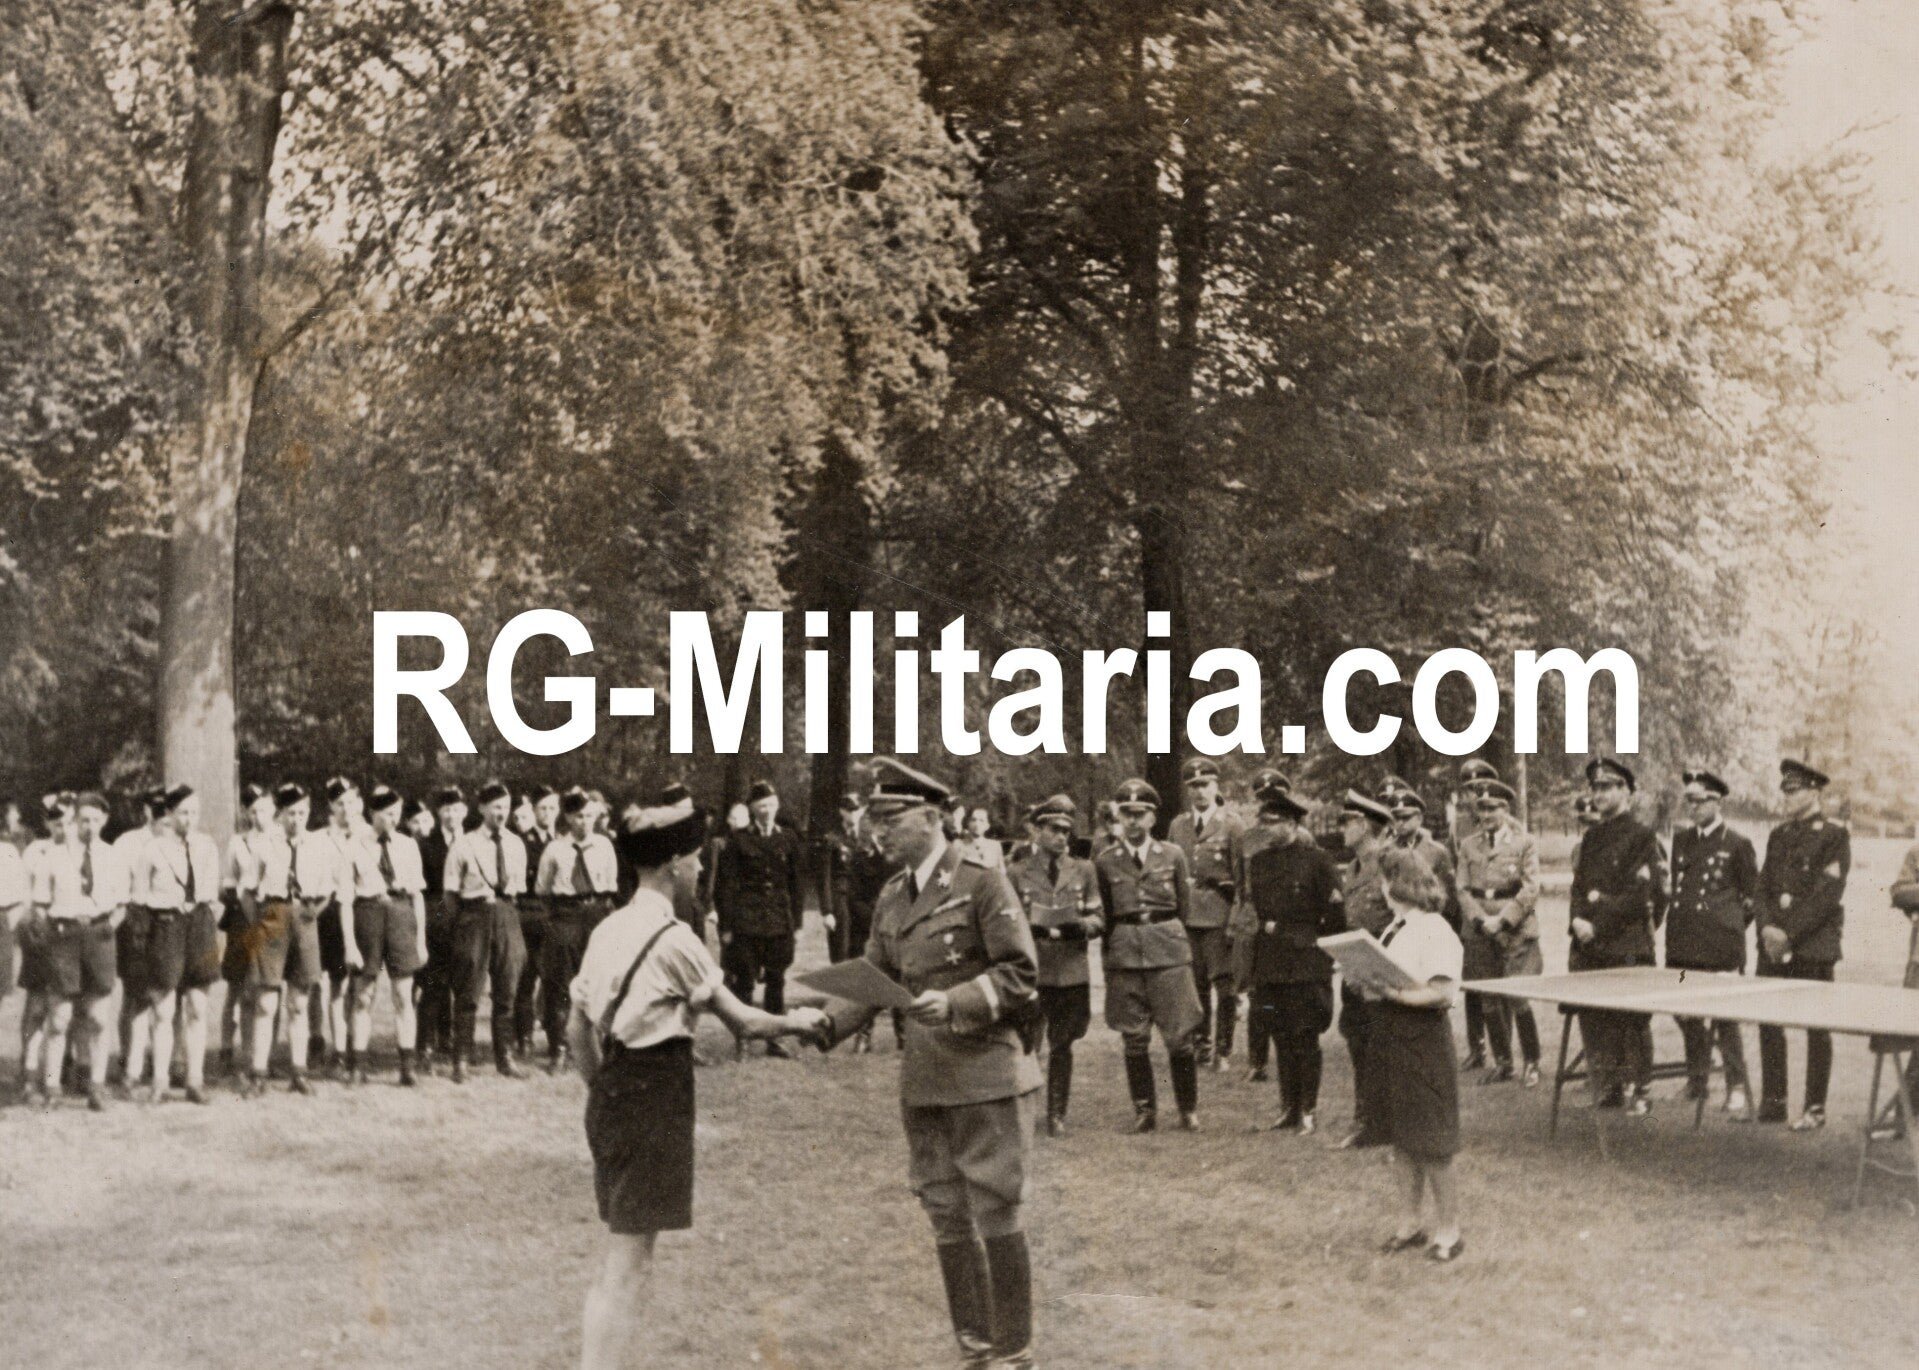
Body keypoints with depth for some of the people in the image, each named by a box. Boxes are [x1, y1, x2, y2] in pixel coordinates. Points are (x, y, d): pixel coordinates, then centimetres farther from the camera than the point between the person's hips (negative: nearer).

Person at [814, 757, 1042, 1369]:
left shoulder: (982, 883, -8)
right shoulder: (891, 899, 11)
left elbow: (1020, 975, -11)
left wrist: (956, 1003, -23)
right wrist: (826, 1024, -5)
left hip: (985, 1077, -6)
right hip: (923, 1084, 7)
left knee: (995, 1213, 0)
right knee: (948, 1220, 12)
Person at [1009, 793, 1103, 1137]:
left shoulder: (1084, 871, 10)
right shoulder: (1016, 873, 4)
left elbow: (1098, 920, 8)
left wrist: (1082, 926, -14)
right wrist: (1032, 930, -17)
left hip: (1073, 971, 2)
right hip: (1031, 973, -2)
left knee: (1062, 1046, 8)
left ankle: (1057, 1115, 17)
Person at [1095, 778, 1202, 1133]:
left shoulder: (1173, 855, 4)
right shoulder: (1105, 861, 6)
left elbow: (1184, 907, 13)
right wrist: (1116, 943, 9)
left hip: (1169, 951, -1)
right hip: (1123, 954, 1)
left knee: (1179, 1036, -2)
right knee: (1133, 1039, 2)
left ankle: (1189, 1109, 11)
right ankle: (1144, 1110, 13)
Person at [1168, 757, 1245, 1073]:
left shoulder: (1232, 824, 1)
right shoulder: (1177, 825, 13)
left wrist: (1237, 921, -9)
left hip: (1220, 917, -4)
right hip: (1185, 917, 4)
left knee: (1224, 986, -4)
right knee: (1195, 987, 8)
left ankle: (1223, 1051, 2)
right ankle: (1201, 1045, 19)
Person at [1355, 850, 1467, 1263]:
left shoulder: (1436, 932, -15)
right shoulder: (1394, 928, 10)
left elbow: (1441, 992, -21)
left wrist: (1390, 993, -24)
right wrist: (1368, 984, -5)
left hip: (1423, 1039, -8)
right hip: (1390, 1039, 8)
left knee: (1430, 1143, 0)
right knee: (1400, 1139, 15)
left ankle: (1448, 1228, 13)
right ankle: (1412, 1220, 28)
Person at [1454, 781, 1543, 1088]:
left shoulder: (1525, 843, 2)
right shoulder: (1468, 846, 11)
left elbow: (1530, 889, -5)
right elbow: (1463, 889, 7)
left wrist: (1502, 920, -13)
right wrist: (1480, 920, -9)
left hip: (1517, 933, -4)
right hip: (1480, 935, 4)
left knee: (1518, 1000, -10)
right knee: (1490, 1003, 6)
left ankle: (1531, 1064, 4)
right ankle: (1502, 1062, 19)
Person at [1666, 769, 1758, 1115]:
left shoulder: (1736, 845, -2)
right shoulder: (1681, 840, 14)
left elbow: (1752, 897, 5)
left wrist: (1728, 925, 4)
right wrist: (1677, 925, 13)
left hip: (1720, 946, -5)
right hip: (1683, 944, 5)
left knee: (1725, 1019, -4)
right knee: (1685, 1013, 10)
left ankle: (1738, 1089, 3)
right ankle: (1696, 1080, 25)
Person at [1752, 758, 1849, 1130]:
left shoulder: (1834, 834, -5)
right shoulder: (1779, 835, 15)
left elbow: (1828, 894, -12)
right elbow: (1764, 885, 12)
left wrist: (1789, 932, -14)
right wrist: (1768, 927, -5)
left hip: (1814, 945, -6)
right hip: (1774, 944, 6)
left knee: (1817, 1026, 1)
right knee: (1769, 1023, 6)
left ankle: (1815, 1108, 7)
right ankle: (1772, 1101, 15)